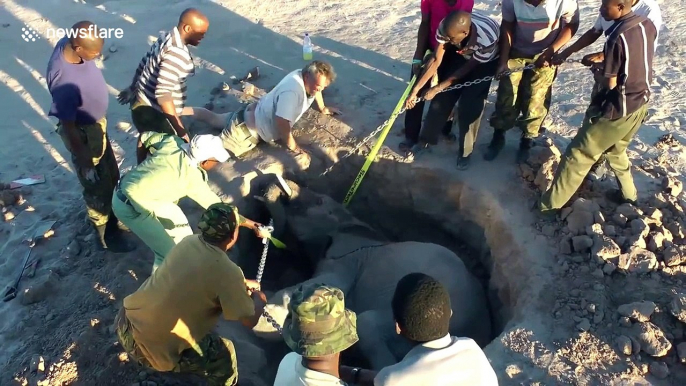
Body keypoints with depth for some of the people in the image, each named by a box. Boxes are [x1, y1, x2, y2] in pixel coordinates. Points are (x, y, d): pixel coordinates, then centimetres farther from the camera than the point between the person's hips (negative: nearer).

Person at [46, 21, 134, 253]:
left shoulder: (68, 42, -14)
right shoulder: (64, 82, -38)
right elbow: (68, 126, -27)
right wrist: (84, 160, -15)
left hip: (96, 122, 9)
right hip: (84, 132, -8)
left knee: (111, 176, 25)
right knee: (97, 186, 12)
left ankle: (110, 217, 50)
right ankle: (105, 235, 34)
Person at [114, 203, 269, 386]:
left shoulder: (189, 241, -1)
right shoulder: (227, 271, -20)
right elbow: (250, 321, -9)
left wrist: (242, 283, 27)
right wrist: (258, 298, 11)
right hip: (150, 348, -7)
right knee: (224, 356, 10)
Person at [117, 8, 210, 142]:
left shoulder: (166, 38, 4)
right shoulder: (177, 53, -27)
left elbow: (143, 64, 16)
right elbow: (163, 93, -33)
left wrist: (133, 88, 31)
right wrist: (180, 128, -32)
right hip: (153, 113, -10)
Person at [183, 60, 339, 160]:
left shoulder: (307, 76, -6)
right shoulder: (292, 92, -34)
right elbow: (281, 122, -38)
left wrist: (323, 108, 27)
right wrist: (292, 147, -26)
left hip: (252, 115, 10)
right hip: (250, 128, -10)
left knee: (215, 119, 29)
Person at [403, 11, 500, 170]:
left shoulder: (486, 39, -43)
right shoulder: (446, 27, -32)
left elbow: (466, 69, -28)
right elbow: (436, 61, -23)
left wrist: (436, 88, -23)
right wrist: (415, 89, -25)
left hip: (485, 61, -4)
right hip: (462, 53, 4)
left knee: (470, 105, -9)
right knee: (443, 97, 2)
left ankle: (465, 152, 10)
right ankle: (426, 139, 20)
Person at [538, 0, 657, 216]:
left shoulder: (617, 37, -24)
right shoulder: (648, 25, 0)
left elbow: (610, 84, -17)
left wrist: (601, 70, 2)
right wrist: (603, 59, 14)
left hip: (618, 109, -8)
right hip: (641, 102, 8)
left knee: (578, 154, 0)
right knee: (616, 149, 30)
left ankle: (549, 205, 6)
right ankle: (628, 194, 45)